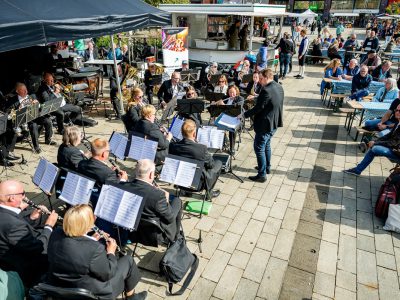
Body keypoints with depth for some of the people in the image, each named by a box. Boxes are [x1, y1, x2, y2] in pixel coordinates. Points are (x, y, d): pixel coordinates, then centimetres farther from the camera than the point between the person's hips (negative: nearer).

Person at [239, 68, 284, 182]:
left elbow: (258, 108, -23)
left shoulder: (266, 91, -24)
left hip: (265, 125, -10)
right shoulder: (279, 87, 6)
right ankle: (267, 167, 39)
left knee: (259, 148, 0)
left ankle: (262, 175, 5)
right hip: (274, 123, 10)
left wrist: (244, 115, -14)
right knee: (266, 145, 25)